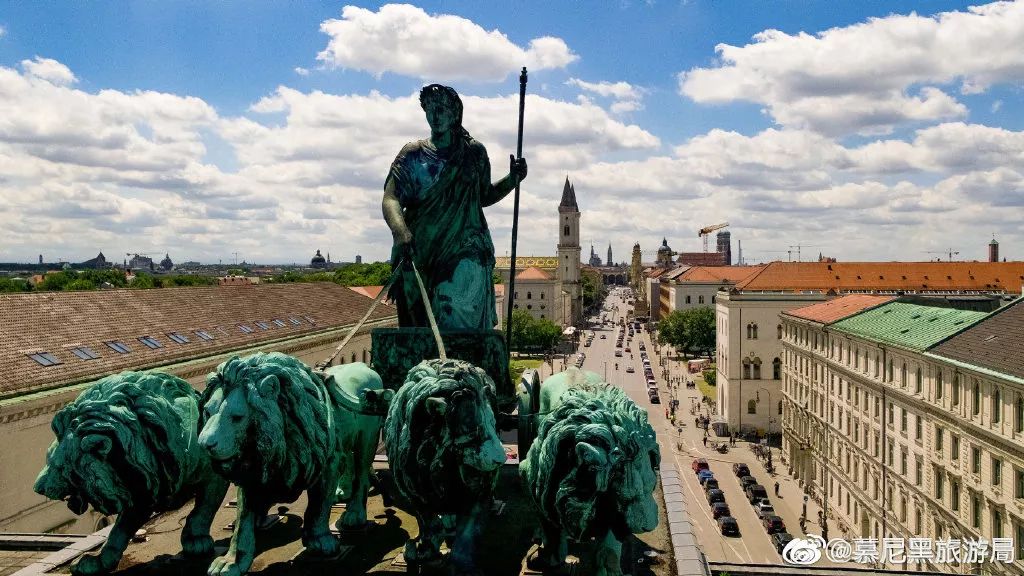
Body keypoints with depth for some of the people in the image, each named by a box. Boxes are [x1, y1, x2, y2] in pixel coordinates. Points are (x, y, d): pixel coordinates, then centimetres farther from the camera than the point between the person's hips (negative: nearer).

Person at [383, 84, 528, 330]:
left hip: (466, 250, -1)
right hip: (420, 252, 1)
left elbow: (484, 196, 24)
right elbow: (390, 198, -5)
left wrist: (512, 179, 7)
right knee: (419, 325, 3)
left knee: (459, 316, -19)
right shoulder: (414, 153, 7)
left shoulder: (474, 152, 12)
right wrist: (401, 232, -24)